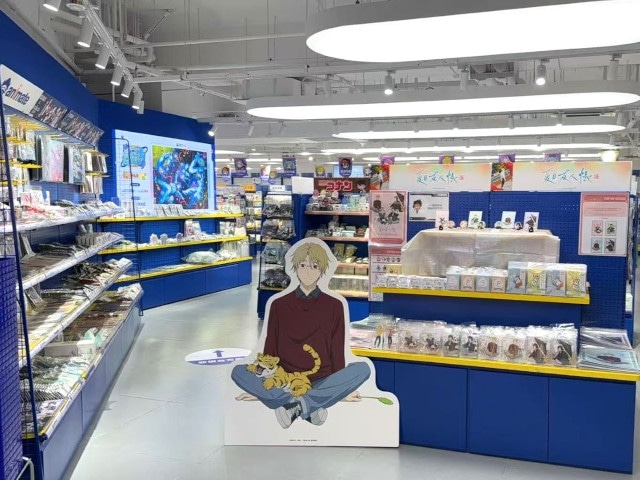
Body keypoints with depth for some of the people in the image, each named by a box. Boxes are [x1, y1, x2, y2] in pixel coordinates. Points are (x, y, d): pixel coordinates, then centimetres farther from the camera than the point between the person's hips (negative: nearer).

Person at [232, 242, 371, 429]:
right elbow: (270, 350, 10)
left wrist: (342, 389, -1)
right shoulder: (279, 305, 8)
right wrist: (259, 387, 5)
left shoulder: (334, 306, 7)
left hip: (321, 383, 0)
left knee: (363, 369, -27)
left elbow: (337, 351, 6)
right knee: (238, 371, -25)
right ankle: (310, 406, -32)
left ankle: (295, 405, -34)